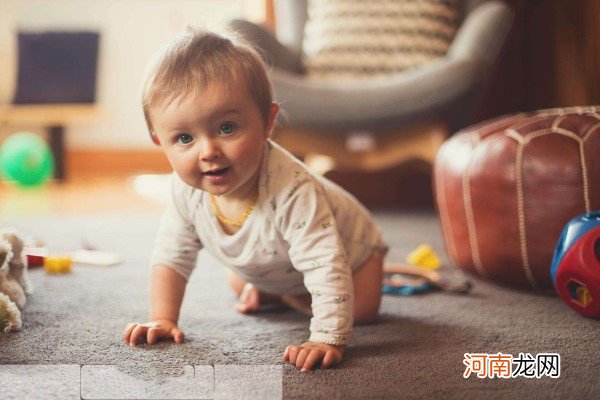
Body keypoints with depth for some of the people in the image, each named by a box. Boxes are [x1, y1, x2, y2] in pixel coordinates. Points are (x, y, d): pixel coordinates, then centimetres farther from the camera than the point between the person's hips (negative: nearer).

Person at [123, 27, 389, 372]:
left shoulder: (290, 190, -50)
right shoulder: (186, 190, -30)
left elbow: (327, 267, -51)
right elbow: (172, 256, -14)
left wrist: (328, 339, -57)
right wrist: (163, 320, -19)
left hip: (347, 242, -5)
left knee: (362, 310, -18)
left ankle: (289, 296, 6)